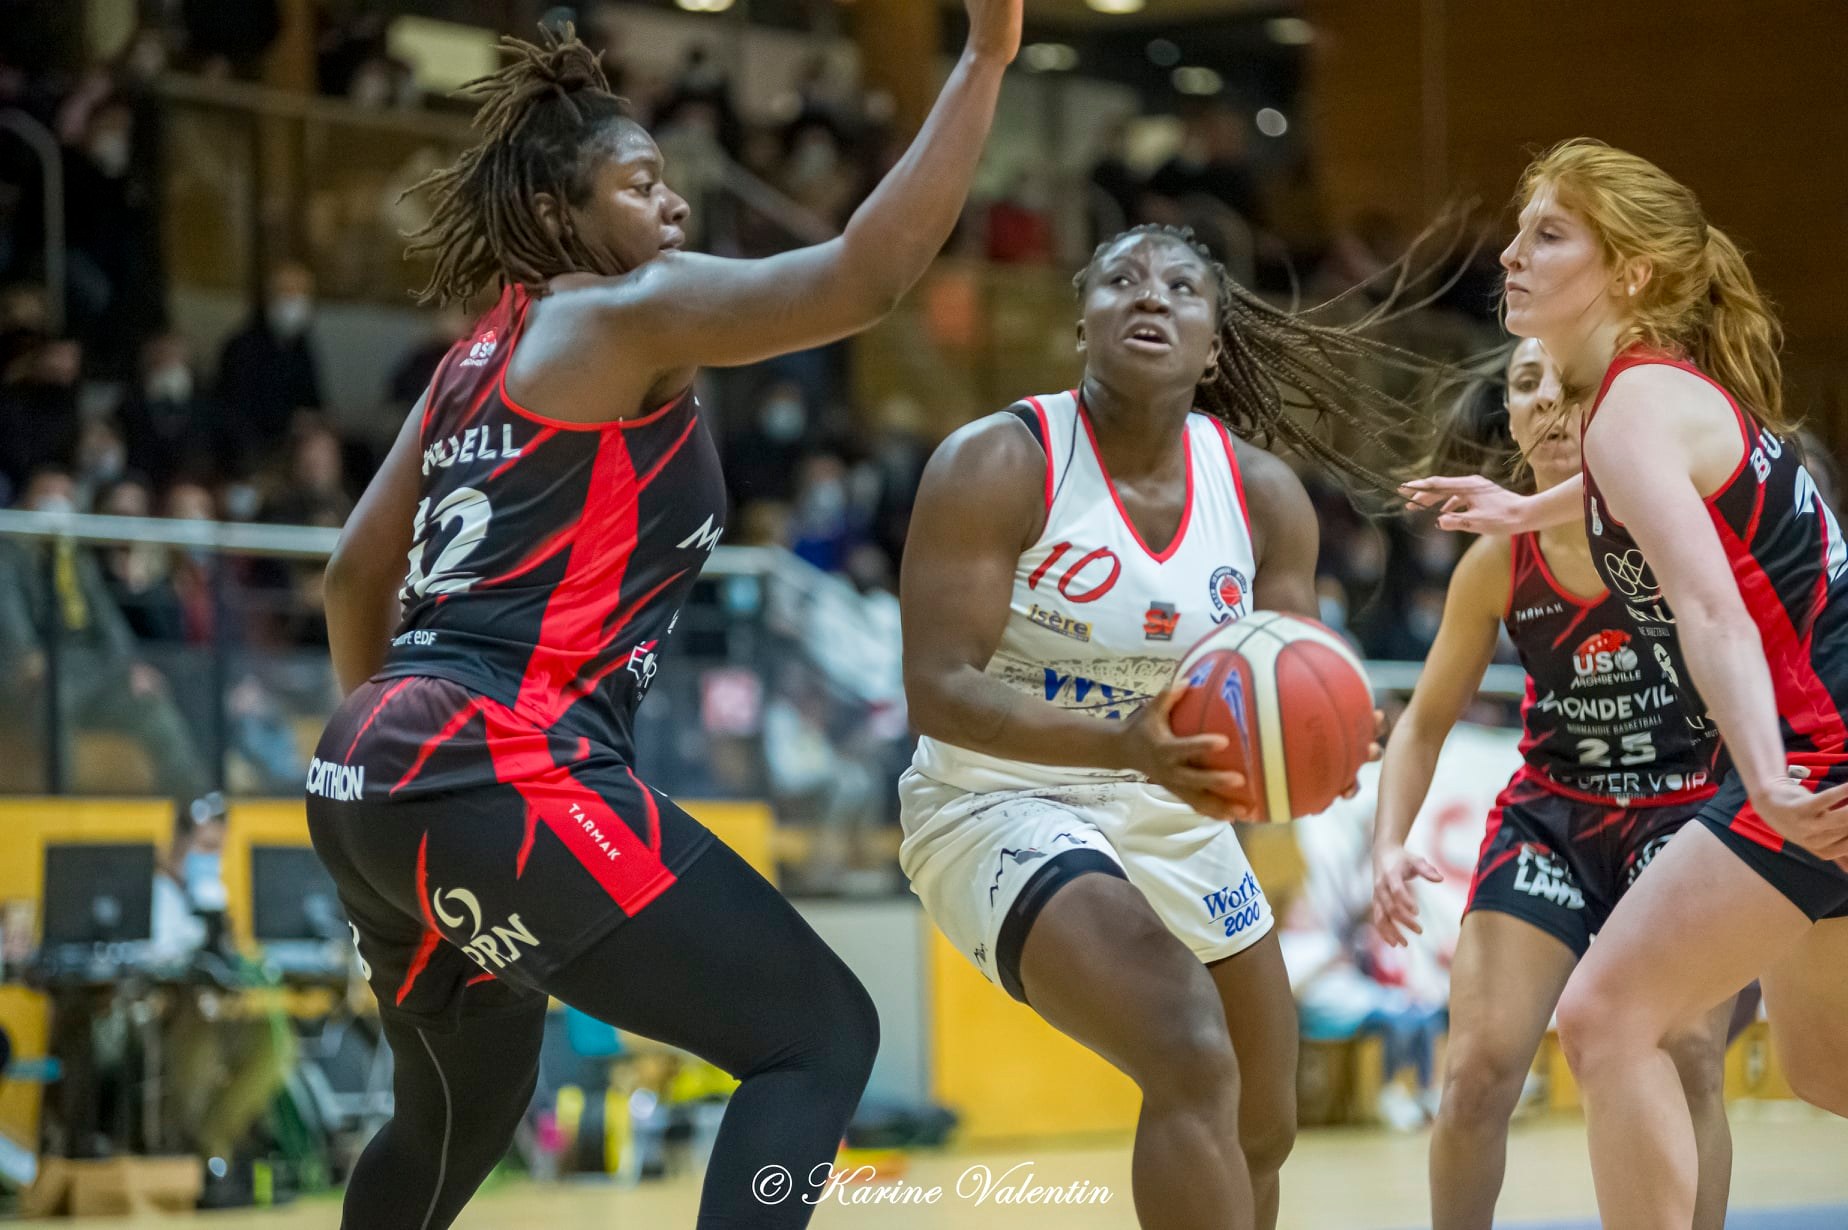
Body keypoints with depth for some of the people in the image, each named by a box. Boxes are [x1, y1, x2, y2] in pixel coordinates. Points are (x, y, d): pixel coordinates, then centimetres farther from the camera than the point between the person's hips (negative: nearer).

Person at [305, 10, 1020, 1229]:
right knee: (820, 1033, -6)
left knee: (468, 1106, 30)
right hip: (498, 776, -10)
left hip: (375, 779, 10)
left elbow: (357, 575, 25)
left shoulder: (484, 356, 21)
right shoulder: (624, 311, -5)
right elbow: (866, 274, -17)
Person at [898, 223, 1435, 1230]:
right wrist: (1123, 744, -41)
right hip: (1001, 807, -7)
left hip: (1174, 819, 7)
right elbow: (936, 689, -26)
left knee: (1263, 1129, 18)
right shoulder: (996, 465, -20)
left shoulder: (1264, 495, -5)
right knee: (1194, 1067, -29)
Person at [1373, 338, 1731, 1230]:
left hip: (1688, 813, -2)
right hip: (1550, 815, 2)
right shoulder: (1497, 564, -8)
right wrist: (1390, 844, -11)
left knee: (1688, 1061, -18)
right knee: (1478, 1074, -8)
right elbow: (1425, 723, 4)